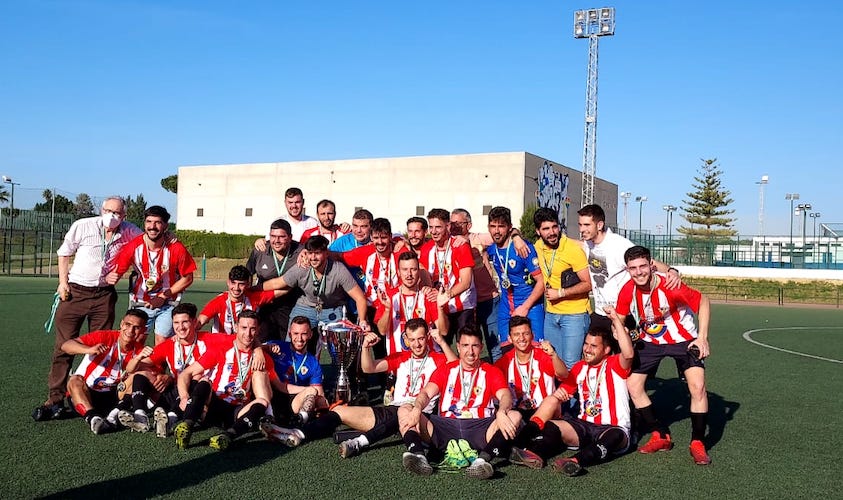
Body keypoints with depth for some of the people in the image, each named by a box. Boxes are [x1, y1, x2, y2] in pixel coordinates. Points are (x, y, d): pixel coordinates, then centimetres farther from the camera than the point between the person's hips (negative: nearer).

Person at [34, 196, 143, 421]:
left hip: (104, 295, 2)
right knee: (64, 345, -3)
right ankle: (55, 398, 1)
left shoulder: (128, 232, -1)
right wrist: (63, 282, -2)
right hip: (75, 291, -2)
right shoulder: (83, 226, -5)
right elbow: (64, 253, 5)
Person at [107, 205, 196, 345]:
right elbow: (116, 273, -10)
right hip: (140, 304, 1)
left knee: (162, 344, -1)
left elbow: (187, 279, -7)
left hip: (167, 304, -1)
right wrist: (111, 278, -35)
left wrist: (163, 297, -11)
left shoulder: (176, 249, -16)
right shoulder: (133, 247, -14)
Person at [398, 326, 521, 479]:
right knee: (404, 410, -15)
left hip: (478, 429, -1)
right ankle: (418, 455, -43)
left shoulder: (491, 372, 13)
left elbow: (505, 395, -5)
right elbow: (426, 393, 2)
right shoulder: (445, 370, 17)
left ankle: (483, 460, -49)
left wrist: (501, 412, -30)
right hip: (446, 426, 1)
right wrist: (417, 410, -22)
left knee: (515, 416, -26)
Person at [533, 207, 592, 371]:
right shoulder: (538, 246, 2)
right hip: (551, 313, 6)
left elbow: (588, 284, -15)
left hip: (575, 314, -6)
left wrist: (560, 293, -17)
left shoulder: (573, 249, -17)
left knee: (570, 364, -9)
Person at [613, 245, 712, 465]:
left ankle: (697, 443, 1)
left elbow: (703, 302, -16)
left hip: (683, 340, -4)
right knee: (633, 386, -2)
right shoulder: (627, 291, -18)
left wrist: (702, 337, -19)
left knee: (697, 387, -18)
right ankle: (661, 436, 15)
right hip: (650, 342, 4)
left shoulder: (670, 287, -31)